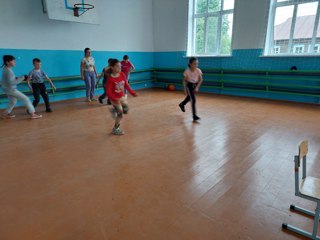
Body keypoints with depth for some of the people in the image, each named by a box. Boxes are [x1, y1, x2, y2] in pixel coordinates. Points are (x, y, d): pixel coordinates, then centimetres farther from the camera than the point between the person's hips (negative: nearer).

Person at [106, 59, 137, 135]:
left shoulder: (122, 75, -8)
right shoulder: (110, 79, -25)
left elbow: (126, 85, 4)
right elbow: (108, 92, -24)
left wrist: (132, 92, -3)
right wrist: (115, 100, -34)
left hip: (122, 96, 6)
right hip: (114, 99, -6)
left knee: (126, 110, 12)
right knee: (120, 114, -3)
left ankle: (114, 110, 39)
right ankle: (115, 129, 18)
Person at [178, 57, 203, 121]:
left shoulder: (198, 71, -20)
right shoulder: (187, 71, -26)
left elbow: (200, 80, -9)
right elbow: (184, 80, -13)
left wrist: (197, 87, -18)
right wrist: (185, 89, -13)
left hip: (195, 85, 5)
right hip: (189, 85, -4)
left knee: (189, 97, 24)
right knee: (193, 99, -15)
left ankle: (182, 104, 55)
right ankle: (194, 115, -10)